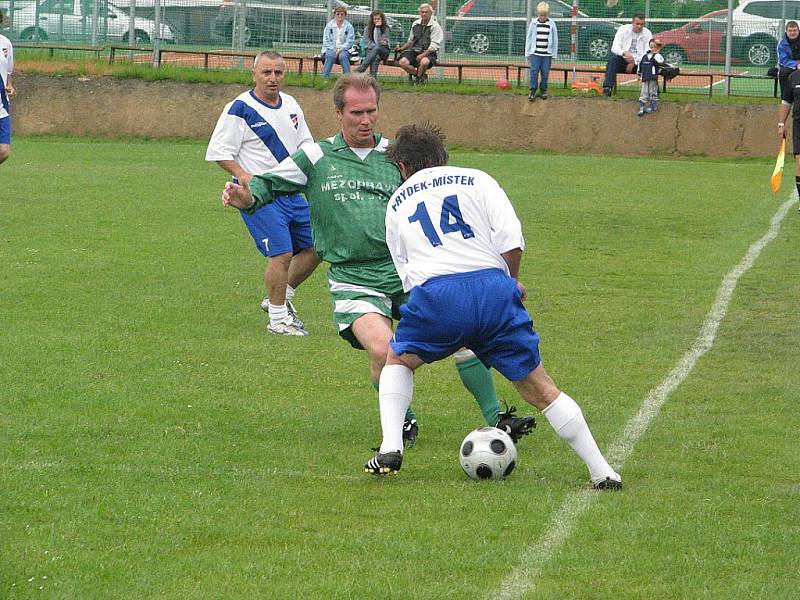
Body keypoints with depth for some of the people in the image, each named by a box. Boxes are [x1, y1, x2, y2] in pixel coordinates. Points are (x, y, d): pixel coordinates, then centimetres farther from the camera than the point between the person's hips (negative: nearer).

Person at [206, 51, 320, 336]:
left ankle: (280, 298, 26)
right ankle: (278, 319, -3)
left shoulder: (291, 105, 11)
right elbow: (218, 151, -10)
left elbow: (305, 143, 22)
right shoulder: (240, 109, -11)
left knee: (316, 246, 8)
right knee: (282, 253, -16)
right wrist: (243, 175, -23)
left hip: (292, 192, 8)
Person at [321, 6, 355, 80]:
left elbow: (349, 42, -1)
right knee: (330, 55, -34)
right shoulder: (329, 25, 7)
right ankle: (325, 78, -34)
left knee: (343, 56, -35)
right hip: (330, 49, 0)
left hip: (343, 50, 0)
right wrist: (333, 49, -12)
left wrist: (340, 49, -17)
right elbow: (326, 40, 3)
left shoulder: (349, 26, 4)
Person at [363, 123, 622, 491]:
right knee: (539, 388, 8)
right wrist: (511, 280, 20)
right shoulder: (477, 180, 18)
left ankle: (390, 447, 12)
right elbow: (511, 239, 2)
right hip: (491, 286, 0)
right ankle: (601, 471, 5)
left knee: (398, 361, 29)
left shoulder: (397, 204, 26)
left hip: (433, 295, 0)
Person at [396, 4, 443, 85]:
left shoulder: (435, 26, -4)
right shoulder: (415, 24, 14)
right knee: (403, 62, -25)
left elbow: (434, 46, -11)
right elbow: (410, 41, 27)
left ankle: (419, 77, -8)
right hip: (414, 51, 5)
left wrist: (423, 55, -22)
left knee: (424, 62, -39)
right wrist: (402, 48, 10)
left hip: (429, 53, -5)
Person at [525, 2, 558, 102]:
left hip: (547, 54, 0)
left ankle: (543, 90, 20)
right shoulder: (534, 24, -1)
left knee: (545, 73, 5)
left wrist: (554, 54, 4)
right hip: (535, 53, 0)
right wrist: (528, 52, 5)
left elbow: (555, 40, 4)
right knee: (534, 71, -4)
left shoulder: (551, 25, -2)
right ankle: (533, 91, 3)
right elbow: (529, 38, 5)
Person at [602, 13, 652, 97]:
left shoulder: (647, 33, 3)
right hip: (623, 60, 0)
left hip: (638, 62, 0)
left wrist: (634, 63, -18)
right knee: (612, 58, -32)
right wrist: (624, 53, -33)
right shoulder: (623, 29, 0)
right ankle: (608, 87, -37)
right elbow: (614, 48, -10)